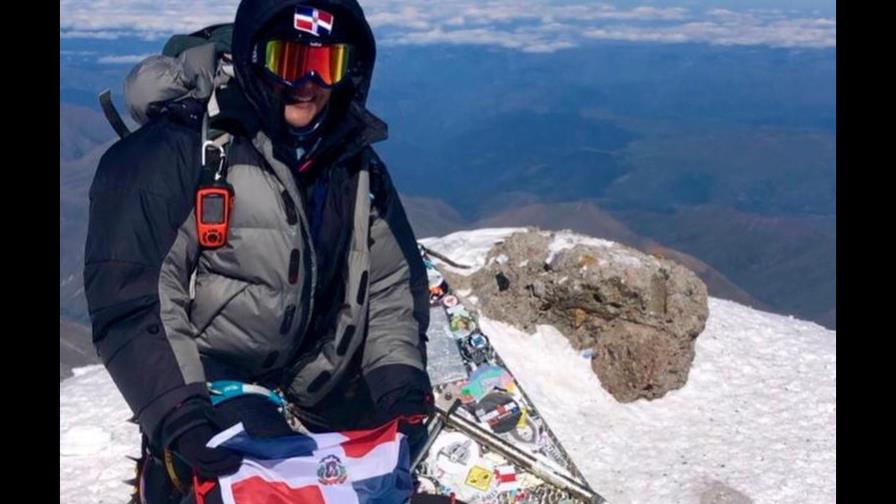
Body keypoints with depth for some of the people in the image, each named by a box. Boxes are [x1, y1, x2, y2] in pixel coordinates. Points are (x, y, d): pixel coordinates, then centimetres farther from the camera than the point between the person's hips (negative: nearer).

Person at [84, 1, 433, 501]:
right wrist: (177, 414, -27)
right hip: (207, 371, -6)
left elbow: (392, 281, 8)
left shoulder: (358, 166, 4)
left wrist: (399, 377, -7)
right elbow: (130, 296, -18)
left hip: (322, 379, 6)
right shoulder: (173, 152, -14)